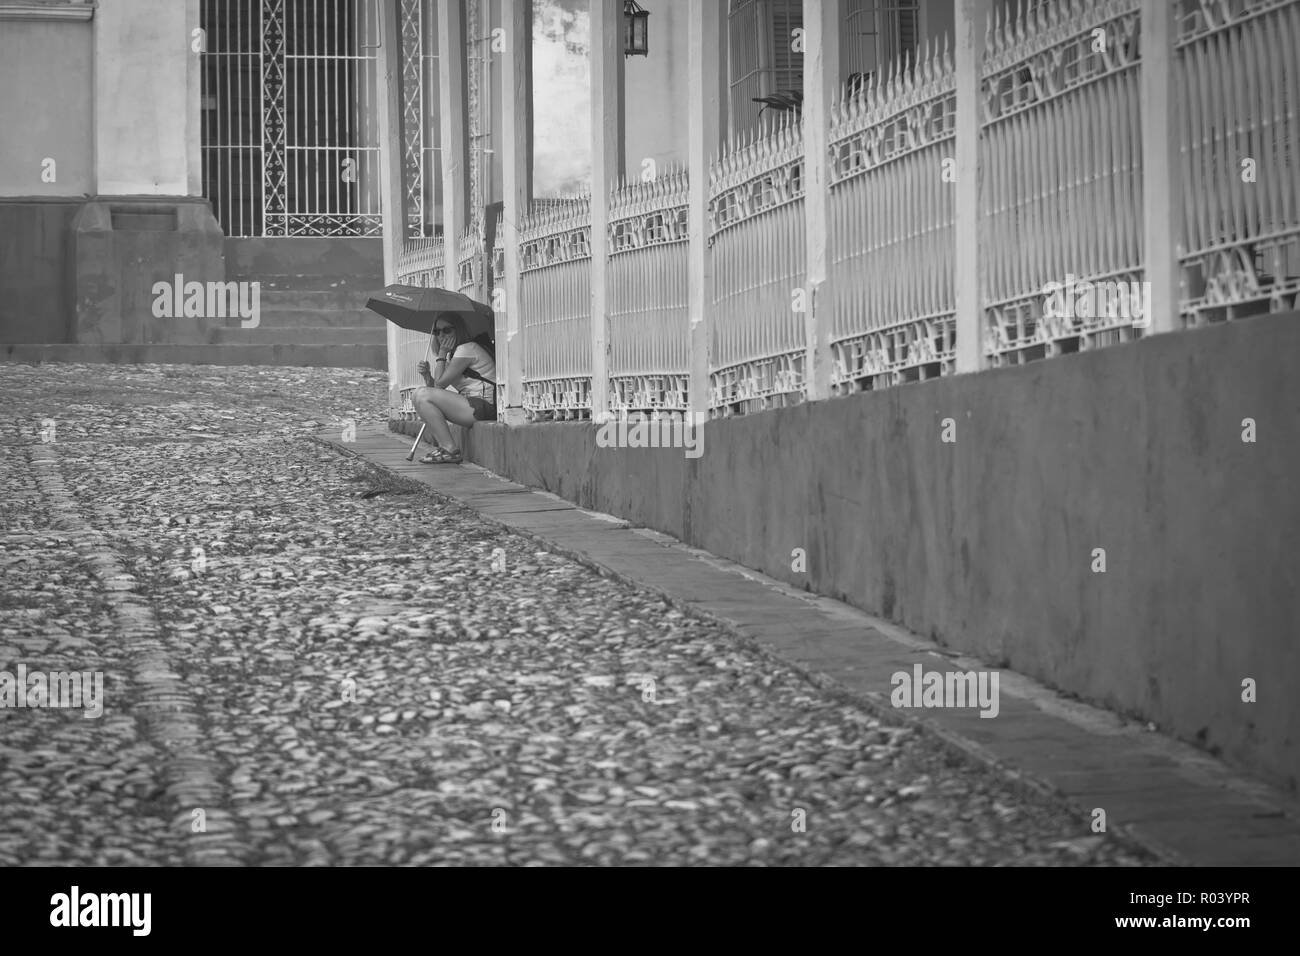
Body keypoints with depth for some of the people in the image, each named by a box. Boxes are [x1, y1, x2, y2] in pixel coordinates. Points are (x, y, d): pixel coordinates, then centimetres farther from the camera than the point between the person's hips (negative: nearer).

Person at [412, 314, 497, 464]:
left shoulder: (467, 349, -8)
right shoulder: (453, 354, 23)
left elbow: (440, 383, -12)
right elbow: (435, 386, 17)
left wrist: (442, 353, -4)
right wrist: (427, 375, -2)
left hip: (483, 407, -10)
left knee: (422, 395, -18)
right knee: (418, 397, 12)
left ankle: (451, 451, -19)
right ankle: (443, 447, 2)